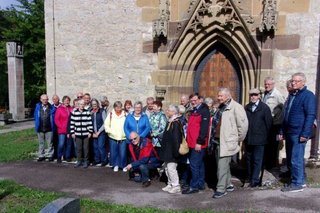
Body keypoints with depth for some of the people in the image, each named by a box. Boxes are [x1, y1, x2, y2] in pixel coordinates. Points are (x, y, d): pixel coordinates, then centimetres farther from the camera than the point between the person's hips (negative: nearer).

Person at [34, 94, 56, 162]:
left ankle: (50, 155, 16)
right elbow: (36, 117, 10)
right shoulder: (38, 107, 4)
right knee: (41, 143, 12)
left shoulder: (51, 108, -1)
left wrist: (53, 127, -3)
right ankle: (41, 156, 21)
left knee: (50, 143, 5)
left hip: (49, 129, -2)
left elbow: (53, 118, 3)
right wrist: (36, 126, 6)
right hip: (40, 129, 2)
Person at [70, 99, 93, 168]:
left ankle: (85, 161, 18)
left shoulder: (87, 112, -1)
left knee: (86, 148, 6)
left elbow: (90, 123, 0)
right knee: (78, 148, 8)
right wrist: (72, 132, 1)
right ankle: (79, 161, 22)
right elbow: (72, 123, 3)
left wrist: (90, 132, -3)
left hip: (86, 134, -1)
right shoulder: (74, 112, 1)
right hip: (77, 134, 1)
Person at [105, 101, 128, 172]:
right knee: (114, 153, 9)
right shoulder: (110, 114, 2)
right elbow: (106, 125, 1)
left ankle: (124, 166, 19)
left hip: (123, 137, -1)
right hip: (113, 137, 1)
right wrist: (111, 132, -8)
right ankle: (116, 165, 27)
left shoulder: (125, 114, 0)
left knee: (123, 153, 1)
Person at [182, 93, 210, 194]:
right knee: (199, 164, 15)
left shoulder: (204, 111, -10)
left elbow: (204, 128, -18)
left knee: (194, 164, -7)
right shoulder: (194, 111, 17)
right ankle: (201, 184, 24)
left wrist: (199, 142, -21)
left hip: (198, 144, -9)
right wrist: (188, 141, 16)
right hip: (192, 143, 9)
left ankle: (194, 186, 2)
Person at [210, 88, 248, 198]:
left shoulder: (236, 107, -13)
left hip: (227, 142, -9)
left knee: (222, 166, -6)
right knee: (222, 165, 17)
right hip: (217, 140, 9)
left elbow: (243, 124, -15)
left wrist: (238, 139, -7)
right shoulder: (220, 108, 14)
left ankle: (221, 189, 6)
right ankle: (228, 185, 31)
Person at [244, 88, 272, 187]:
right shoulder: (246, 108, 8)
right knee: (249, 159, 12)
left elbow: (268, 123, -2)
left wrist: (266, 136, -2)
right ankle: (250, 178, 24)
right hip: (248, 138, 4)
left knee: (257, 160, 0)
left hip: (259, 139, -4)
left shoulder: (265, 107, -2)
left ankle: (255, 180, 8)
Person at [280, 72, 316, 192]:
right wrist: (282, 131, 15)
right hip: (289, 133, 8)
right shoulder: (292, 95, 17)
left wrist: (305, 134, -19)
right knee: (290, 158, 14)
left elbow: (311, 116, -14)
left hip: (298, 134, -8)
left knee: (296, 159, -3)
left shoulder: (308, 95, -7)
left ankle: (297, 184, 8)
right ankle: (300, 180, 28)